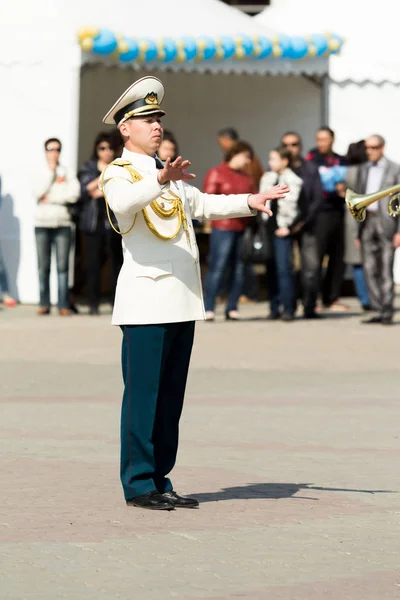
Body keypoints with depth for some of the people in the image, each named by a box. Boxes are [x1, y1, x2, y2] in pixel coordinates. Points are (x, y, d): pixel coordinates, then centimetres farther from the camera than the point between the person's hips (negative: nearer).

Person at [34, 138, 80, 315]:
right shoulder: (41, 173, 12)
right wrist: (50, 170, -3)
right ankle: (44, 304, 3)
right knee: (43, 266, -1)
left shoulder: (68, 173, 8)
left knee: (62, 266, -6)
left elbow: (73, 195, -6)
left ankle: (64, 304, -6)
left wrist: (50, 198, -6)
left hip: (62, 223, -1)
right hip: (42, 223, 1)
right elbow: (39, 192, -6)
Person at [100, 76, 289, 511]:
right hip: (146, 300, -8)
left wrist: (249, 202, 12)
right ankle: (139, 483, -1)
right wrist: (161, 180, -44)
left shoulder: (171, 173, 21)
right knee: (143, 394, -6)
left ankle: (159, 480, 14)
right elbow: (123, 202, -26)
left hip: (182, 301, 8)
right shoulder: (118, 173, -5)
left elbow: (201, 204, 27)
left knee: (171, 396, 9)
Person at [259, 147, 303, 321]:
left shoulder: (294, 181, -5)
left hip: (282, 231, -6)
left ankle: (288, 309, -7)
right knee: (271, 270, 6)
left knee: (284, 269, -9)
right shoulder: (267, 179, 13)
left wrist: (290, 227, -11)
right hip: (267, 229, 6)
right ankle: (274, 308, 9)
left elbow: (304, 209, -9)